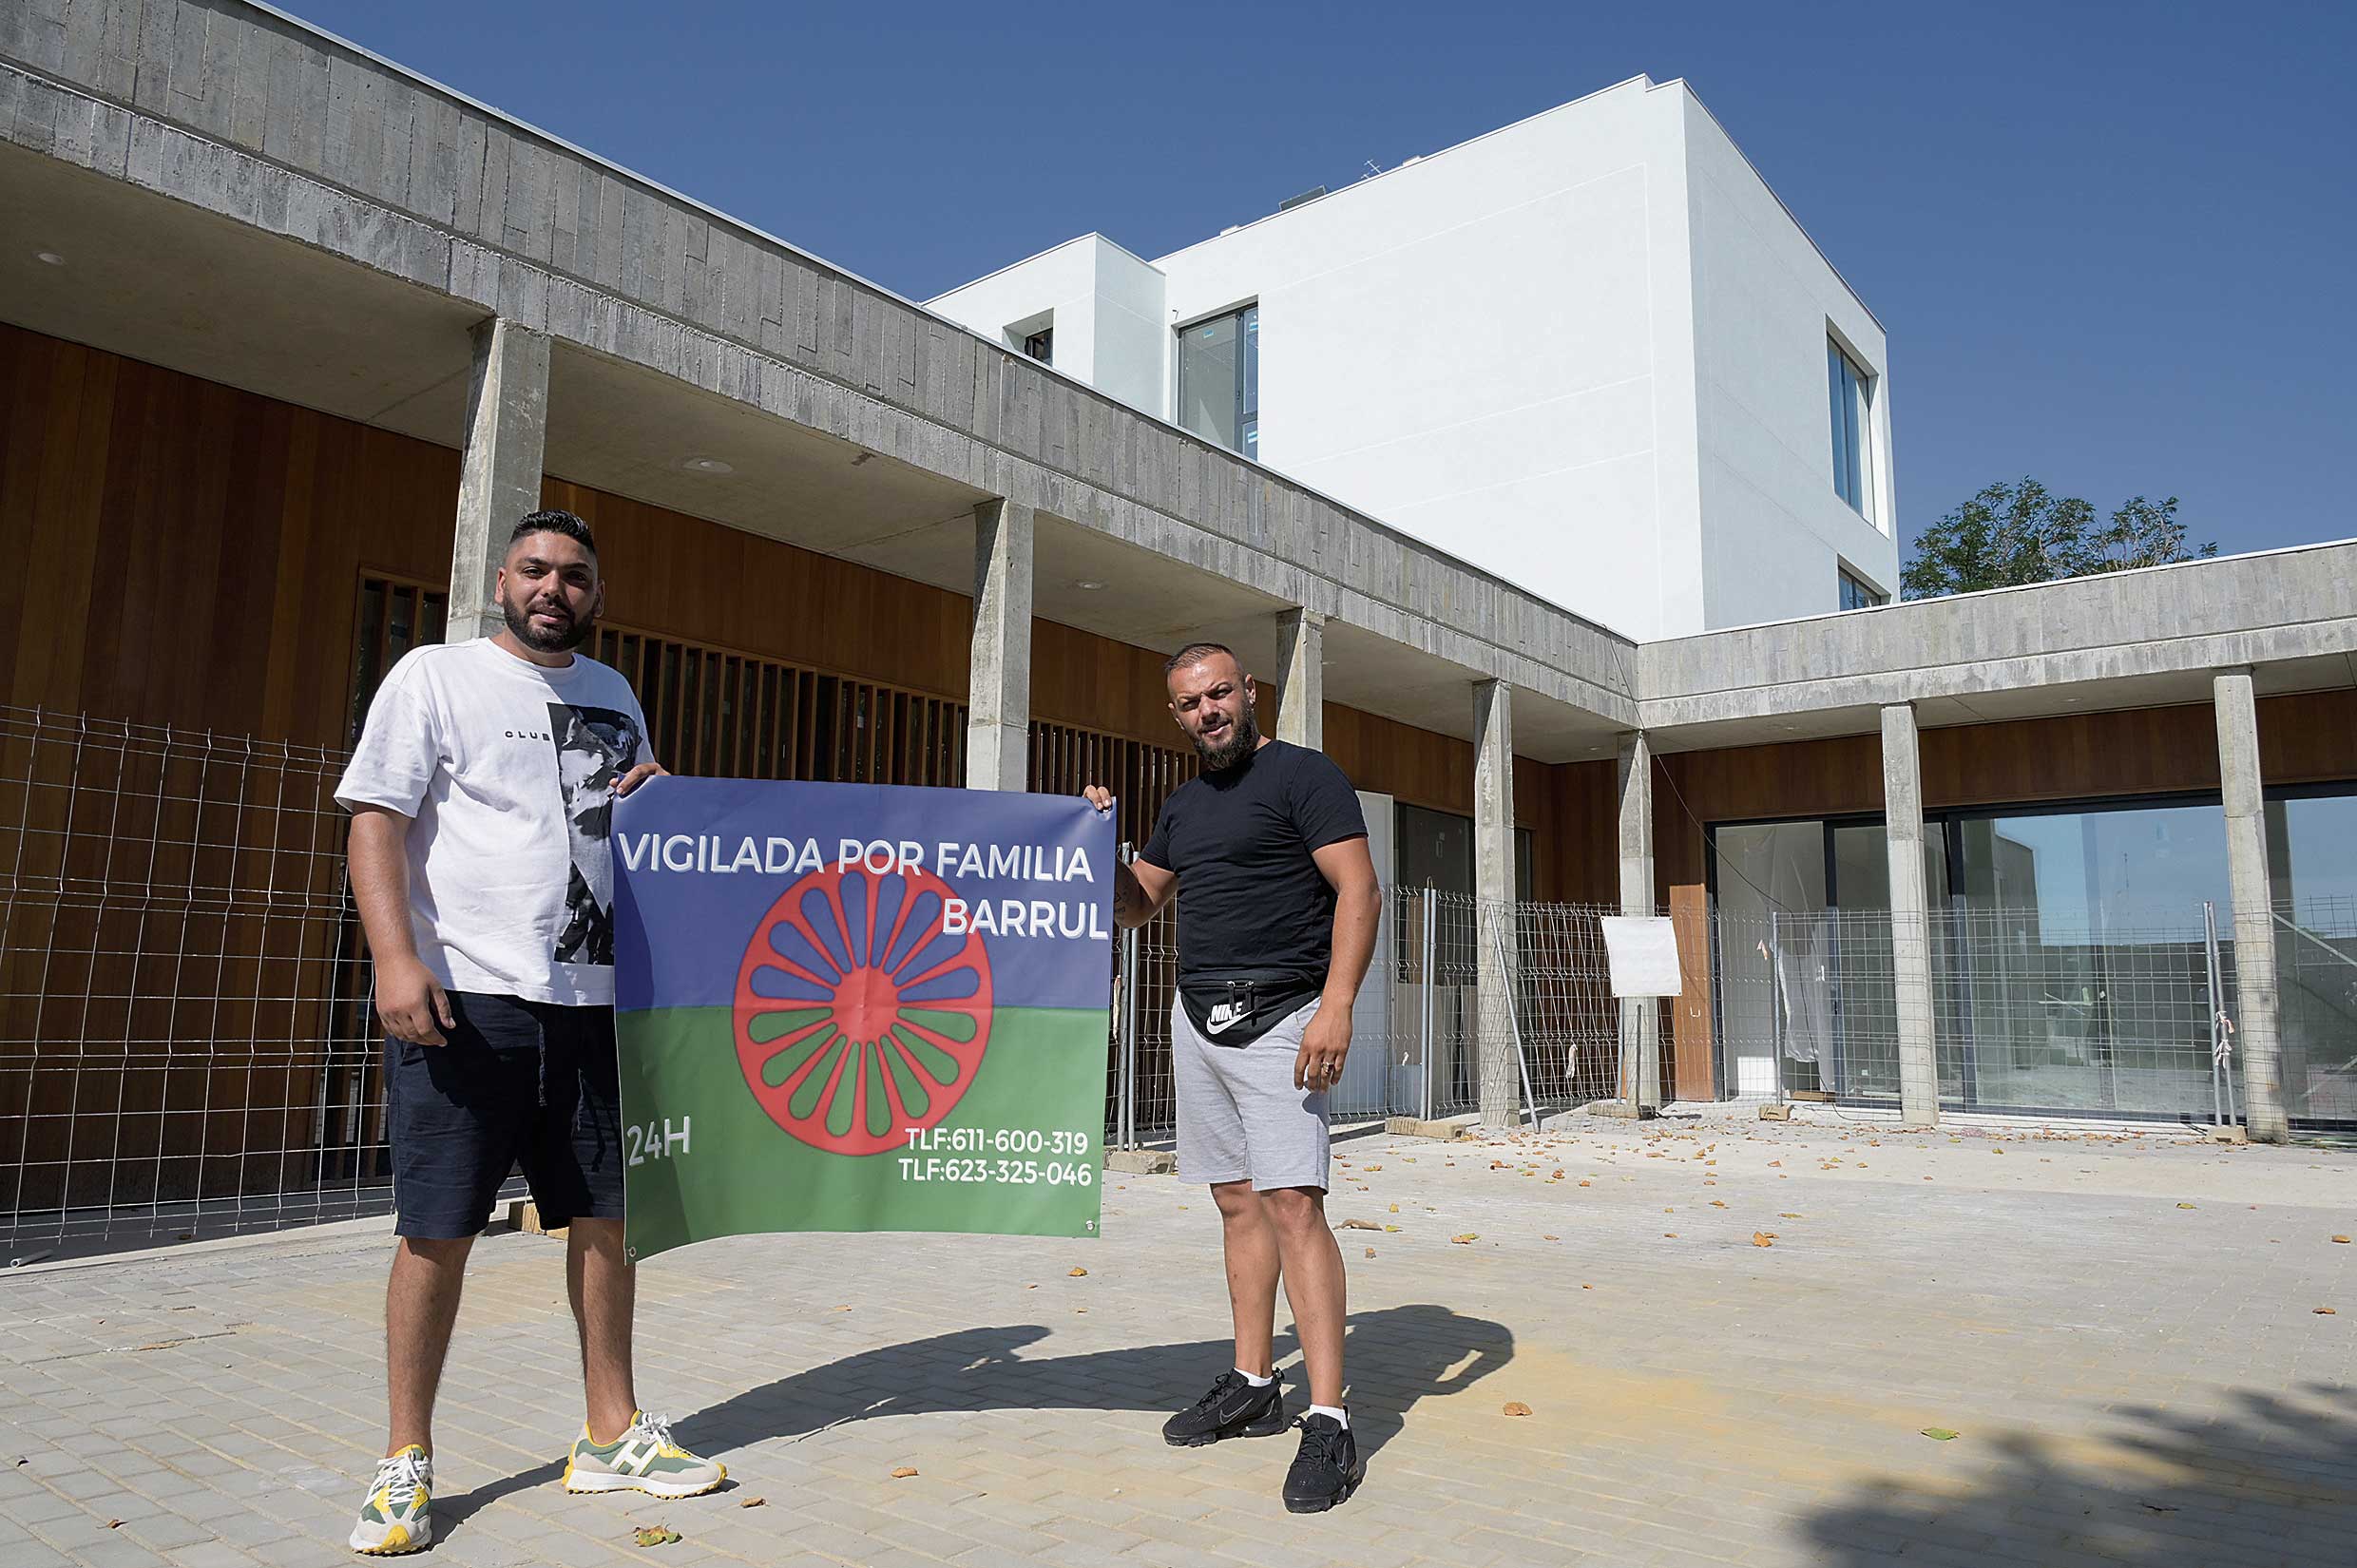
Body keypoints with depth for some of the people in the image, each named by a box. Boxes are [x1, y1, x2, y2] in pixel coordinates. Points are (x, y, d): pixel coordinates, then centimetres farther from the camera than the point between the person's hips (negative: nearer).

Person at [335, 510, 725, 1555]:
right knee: (438, 1230, 0)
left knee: (604, 1215, 8)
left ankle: (610, 1436, 21)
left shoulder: (614, 697, 18)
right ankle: (406, 1461, 16)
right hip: (465, 995, -5)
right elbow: (376, 819, -5)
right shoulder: (436, 676, 3)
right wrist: (397, 957, -17)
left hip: (593, 997, 5)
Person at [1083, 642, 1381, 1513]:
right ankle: (1253, 1385, 19)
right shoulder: (1184, 804, 18)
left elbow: (1358, 889, -12)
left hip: (1279, 1017, -7)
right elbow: (1137, 903, 25)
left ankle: (1329, 1422, -11)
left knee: (1292, 1204, -14)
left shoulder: (1304, 774, -4)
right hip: (1197, 1016, 7)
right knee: (1237, 1202, 10)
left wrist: (1336, 1005, -23)